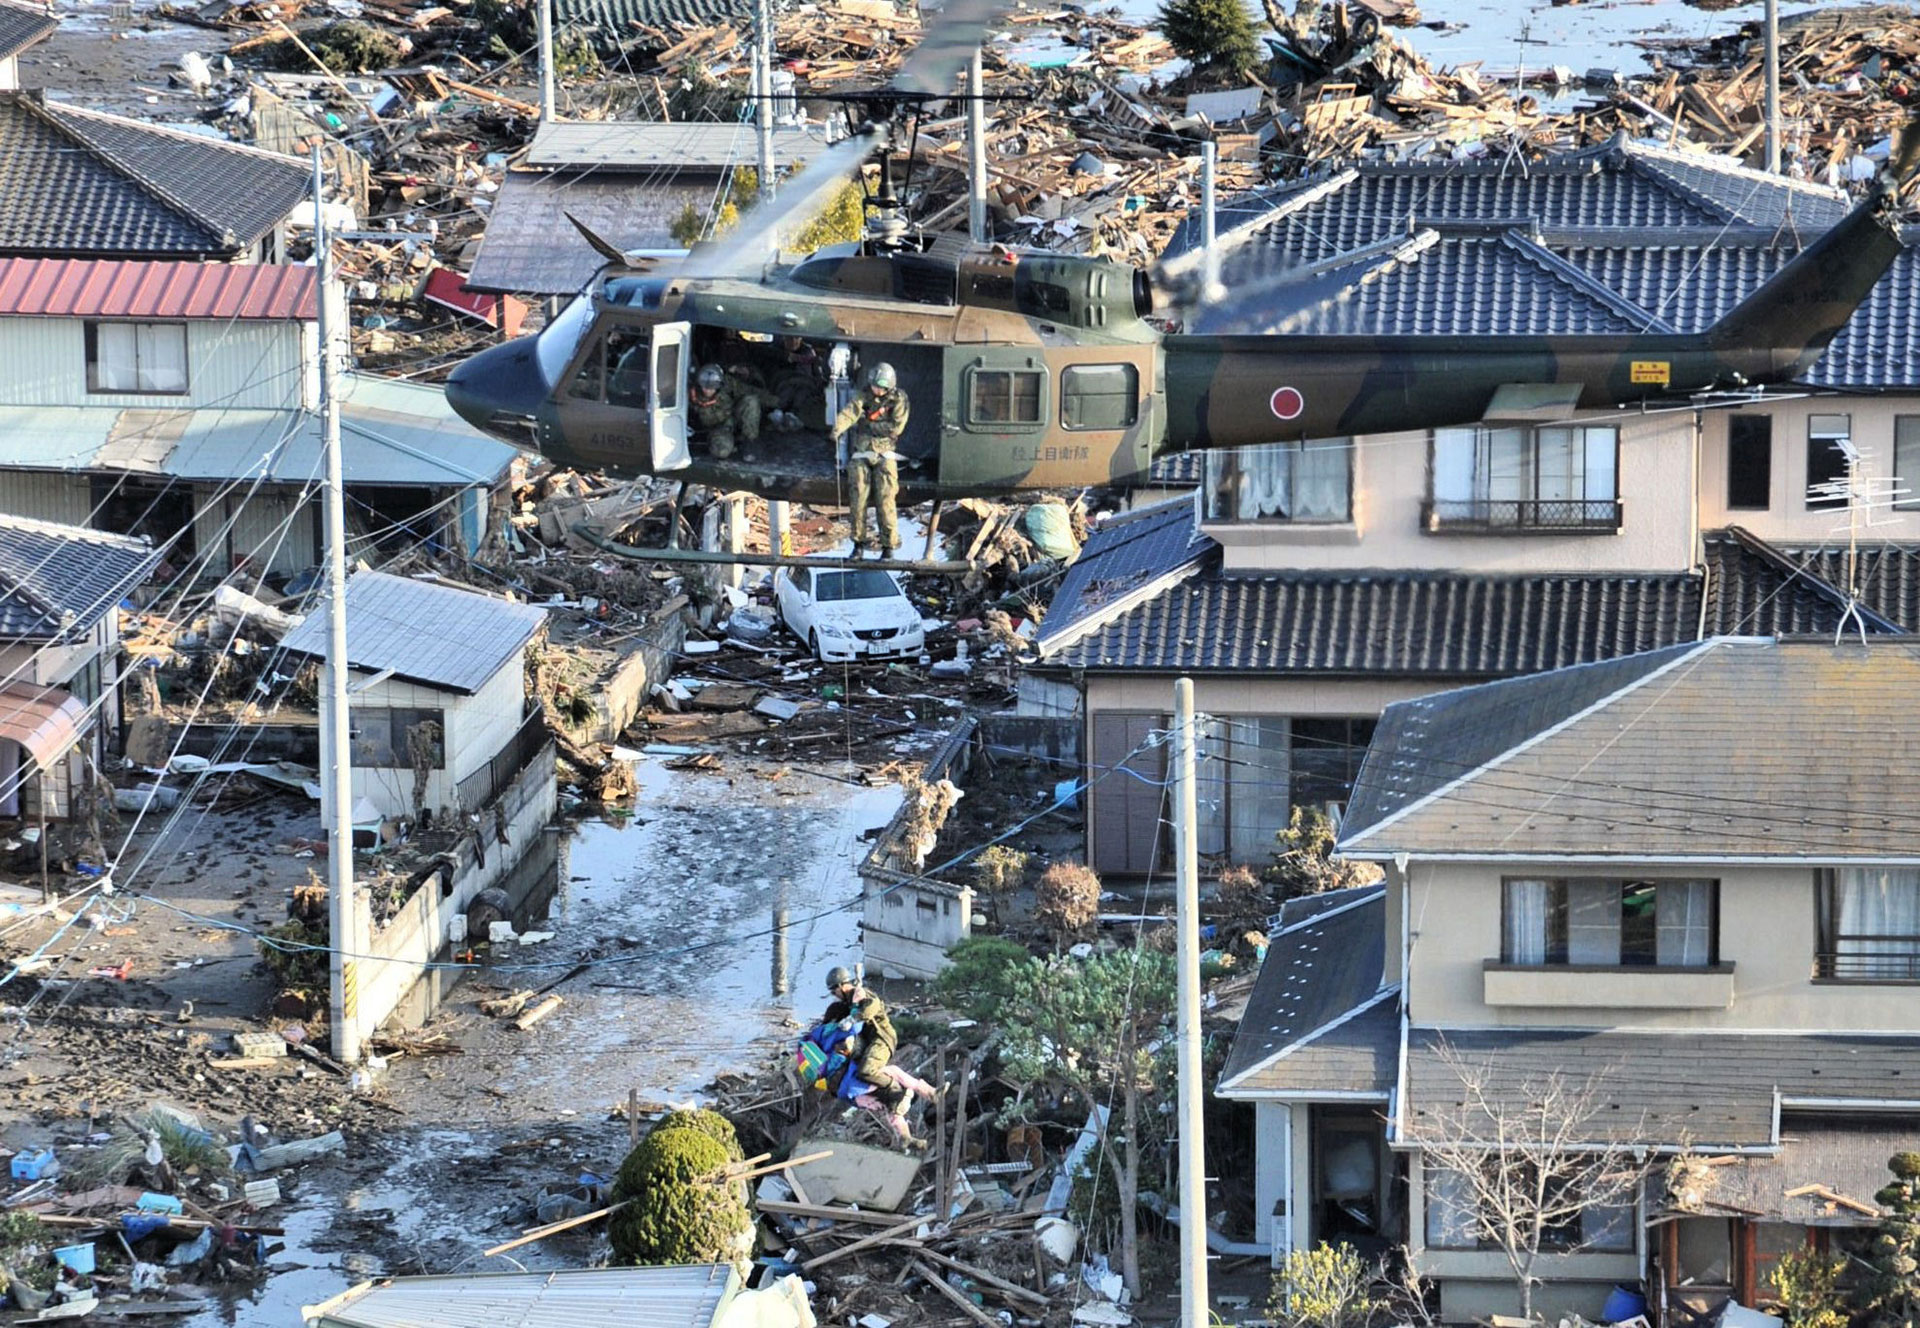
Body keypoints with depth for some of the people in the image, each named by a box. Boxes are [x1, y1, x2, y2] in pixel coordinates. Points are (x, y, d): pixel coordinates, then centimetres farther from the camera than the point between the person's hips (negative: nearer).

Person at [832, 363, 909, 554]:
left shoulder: (898, 399, -3)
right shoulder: (864, 395, 0)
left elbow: (896, 427, -12)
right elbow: (849, 412, -18)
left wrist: (870, 425, -11)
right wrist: (838, 429, -37)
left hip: (884, 454, -2)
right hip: (861, 453, 2)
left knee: (885, 500, -8)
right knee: (858, 498, 0)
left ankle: (889, 544, -2)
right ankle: (858, 542, 11)